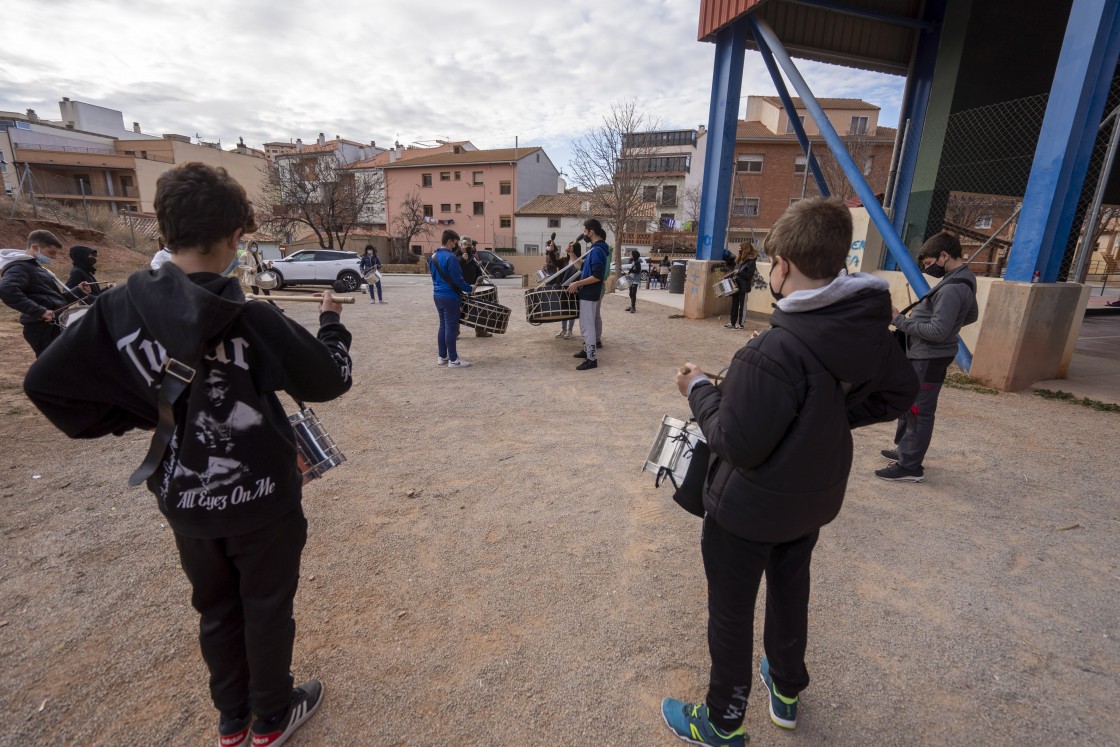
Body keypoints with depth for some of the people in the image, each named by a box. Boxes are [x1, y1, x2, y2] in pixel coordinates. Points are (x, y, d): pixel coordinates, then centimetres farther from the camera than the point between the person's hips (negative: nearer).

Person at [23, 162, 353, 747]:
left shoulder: (119, 307, -10)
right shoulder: (250, 319, -24)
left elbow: (46, 383, -4)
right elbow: (331, 380, -14)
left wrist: (134, 415, 5)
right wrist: (331, 320, 2)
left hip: (183, 500, 5)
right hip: (260, 500, -4)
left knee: (216, 610, 25)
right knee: (267, 609, 18)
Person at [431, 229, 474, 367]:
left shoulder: (434, 257, 11)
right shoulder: (450, 258, -17)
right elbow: (457, 280, -18)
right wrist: (470, 289, -5)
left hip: (438, 295, 9)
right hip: (450, 297, -9)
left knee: (443, 326, 14)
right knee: (451, 328, -4)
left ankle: (442, 357, 20)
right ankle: (453, 360, 1)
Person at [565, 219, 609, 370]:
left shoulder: (597, 250, -20)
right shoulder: (597, 248, 11)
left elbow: (597, 276, -25)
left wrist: (577, 283, -22)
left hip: (589, 293, -11)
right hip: (592, 292, 11)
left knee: (587, 325, -7)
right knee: (591, 322, 18)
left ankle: (592, 359, -5)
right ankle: (588, 350, 30)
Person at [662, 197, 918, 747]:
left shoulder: (772, 352, -34)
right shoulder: (871, 329, -9)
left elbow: (735, 444, -28)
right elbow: (899, 394, 6)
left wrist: (700, 390, -14)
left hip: (749, 509, -7)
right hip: (816, 498, 8)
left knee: (731, 613, 15)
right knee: (790, 591, 30)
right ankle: (786, 690, 54)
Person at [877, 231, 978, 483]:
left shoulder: (952, 288, -22)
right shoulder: (964, 279, 11)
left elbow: (937, 331, -25)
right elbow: (971, 316, 25)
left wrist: (899, 320, -20)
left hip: (928, 358, -10)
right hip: (926, 355, 10)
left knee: (918, 411, -3)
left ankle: (910, 467, 5)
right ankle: (904, 448, 33)